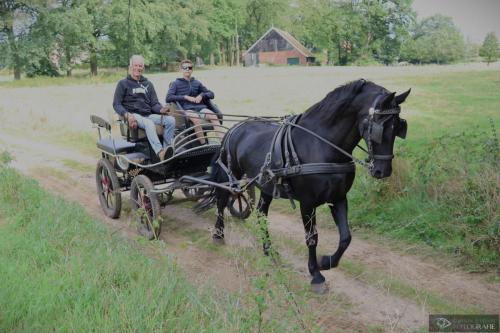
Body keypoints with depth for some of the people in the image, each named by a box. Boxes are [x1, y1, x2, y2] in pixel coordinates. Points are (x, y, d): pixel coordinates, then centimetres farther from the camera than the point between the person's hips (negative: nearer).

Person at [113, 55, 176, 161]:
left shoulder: (148, 84, 24)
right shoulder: (123, 83, 11)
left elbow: (154, 103, 17)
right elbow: (116, 104, 3)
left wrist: (161, 110, -9)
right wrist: (127, 115, -17)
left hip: (149, 115, 5)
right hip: (134, 115, -5)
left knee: (171, 120, -22)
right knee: (149, 124, -39)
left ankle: (166, 148, -30)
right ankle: (160, 153, -55)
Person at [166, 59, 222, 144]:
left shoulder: (197, 83, 23)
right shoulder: (176, 83, 13)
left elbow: (211, 94, 22)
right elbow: (168, 98, -1)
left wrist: (202, 95, 0)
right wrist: (185, 97, -8)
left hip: (200, 107, 3)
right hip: (186, 109, -3)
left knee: (214, 116, -29)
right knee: (196, 118, -38)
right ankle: (204, 145, -37)